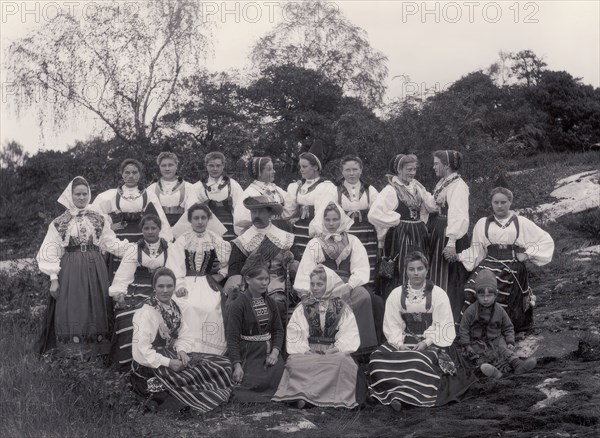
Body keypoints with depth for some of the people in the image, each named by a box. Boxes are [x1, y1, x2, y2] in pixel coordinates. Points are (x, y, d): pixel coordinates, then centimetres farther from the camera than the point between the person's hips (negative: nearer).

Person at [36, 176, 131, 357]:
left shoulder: (99, 219, 7)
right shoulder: (60, 223, 2)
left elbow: (111, 243, 6)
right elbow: (51, 252, 2)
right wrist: (54, 278, -5)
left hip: (95, 270, 2)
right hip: (70, 272, -2)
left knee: (96, 310, 3)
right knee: (72, 311, -5)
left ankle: (96, 353, 11)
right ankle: (72, 355, -1)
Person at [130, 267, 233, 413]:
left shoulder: (175, 308, 9)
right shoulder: (146, 312, -14)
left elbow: (185, 337, 8)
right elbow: (141, 348, -20)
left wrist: (181, 350, -14)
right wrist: (167, 363, -25)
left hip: (171, 355, 8)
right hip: (150, 366, -8)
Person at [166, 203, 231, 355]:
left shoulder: (216, 240, 12)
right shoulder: (182, 241, 10)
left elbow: (227, 264, 6)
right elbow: (174, 266, -1)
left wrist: (220, 275, -11)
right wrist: (179, 285, -15)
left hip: (208, 283, 0)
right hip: (187, 283, 0)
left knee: (211, 307, -28)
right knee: (188, 307, -29)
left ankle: (209, 352, -18)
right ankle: (189, 350, -20)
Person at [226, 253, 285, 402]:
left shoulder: (270, 303, 11)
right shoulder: (238, 305, -8)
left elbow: (278, 330, 12)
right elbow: (232, 338, -12)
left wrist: (275, 352, -6)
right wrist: (237, 365, -20)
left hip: (269, 352, 5)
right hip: (249, 355, -5)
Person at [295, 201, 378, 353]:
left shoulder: (352, 241, 17)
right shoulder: (314, 244, 15)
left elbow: (361, 268, 5)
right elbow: (305, 272, 6)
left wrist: (349, 286, -13)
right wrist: (305, 294, -11)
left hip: (347, 285, 1)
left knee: (364, 296, -31)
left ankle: (364, 345, -26)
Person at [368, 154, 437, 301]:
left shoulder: (417, 187, 10)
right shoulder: (391, 190, -12)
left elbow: (432, 206, 15)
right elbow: (374, 214, -22)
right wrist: (395, 220, -13)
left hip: (419, 237, 7)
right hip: (400, 237, -7)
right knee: (400, 275, -5)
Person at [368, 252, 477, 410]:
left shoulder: (438, 294, 0)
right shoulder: (396, 294, 8)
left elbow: (443, 326, -5)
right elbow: (392, 324, 3)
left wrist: (426, 342, -19)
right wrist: (399, 344, -15)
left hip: (432, 342, -3)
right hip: (405, 340, 3)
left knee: (421, 360, -36)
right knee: (379, 357, -24)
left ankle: (400, 395, -29)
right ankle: (397, 393, -24)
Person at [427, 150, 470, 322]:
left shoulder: (458, 185, -15)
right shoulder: (441, 183, 13)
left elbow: (459, 216, -22)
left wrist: (451, 243, -28)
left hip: (449, 236, -9)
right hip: (437, 235, 9)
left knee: (449, 280, -1)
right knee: (437, 277, 14)